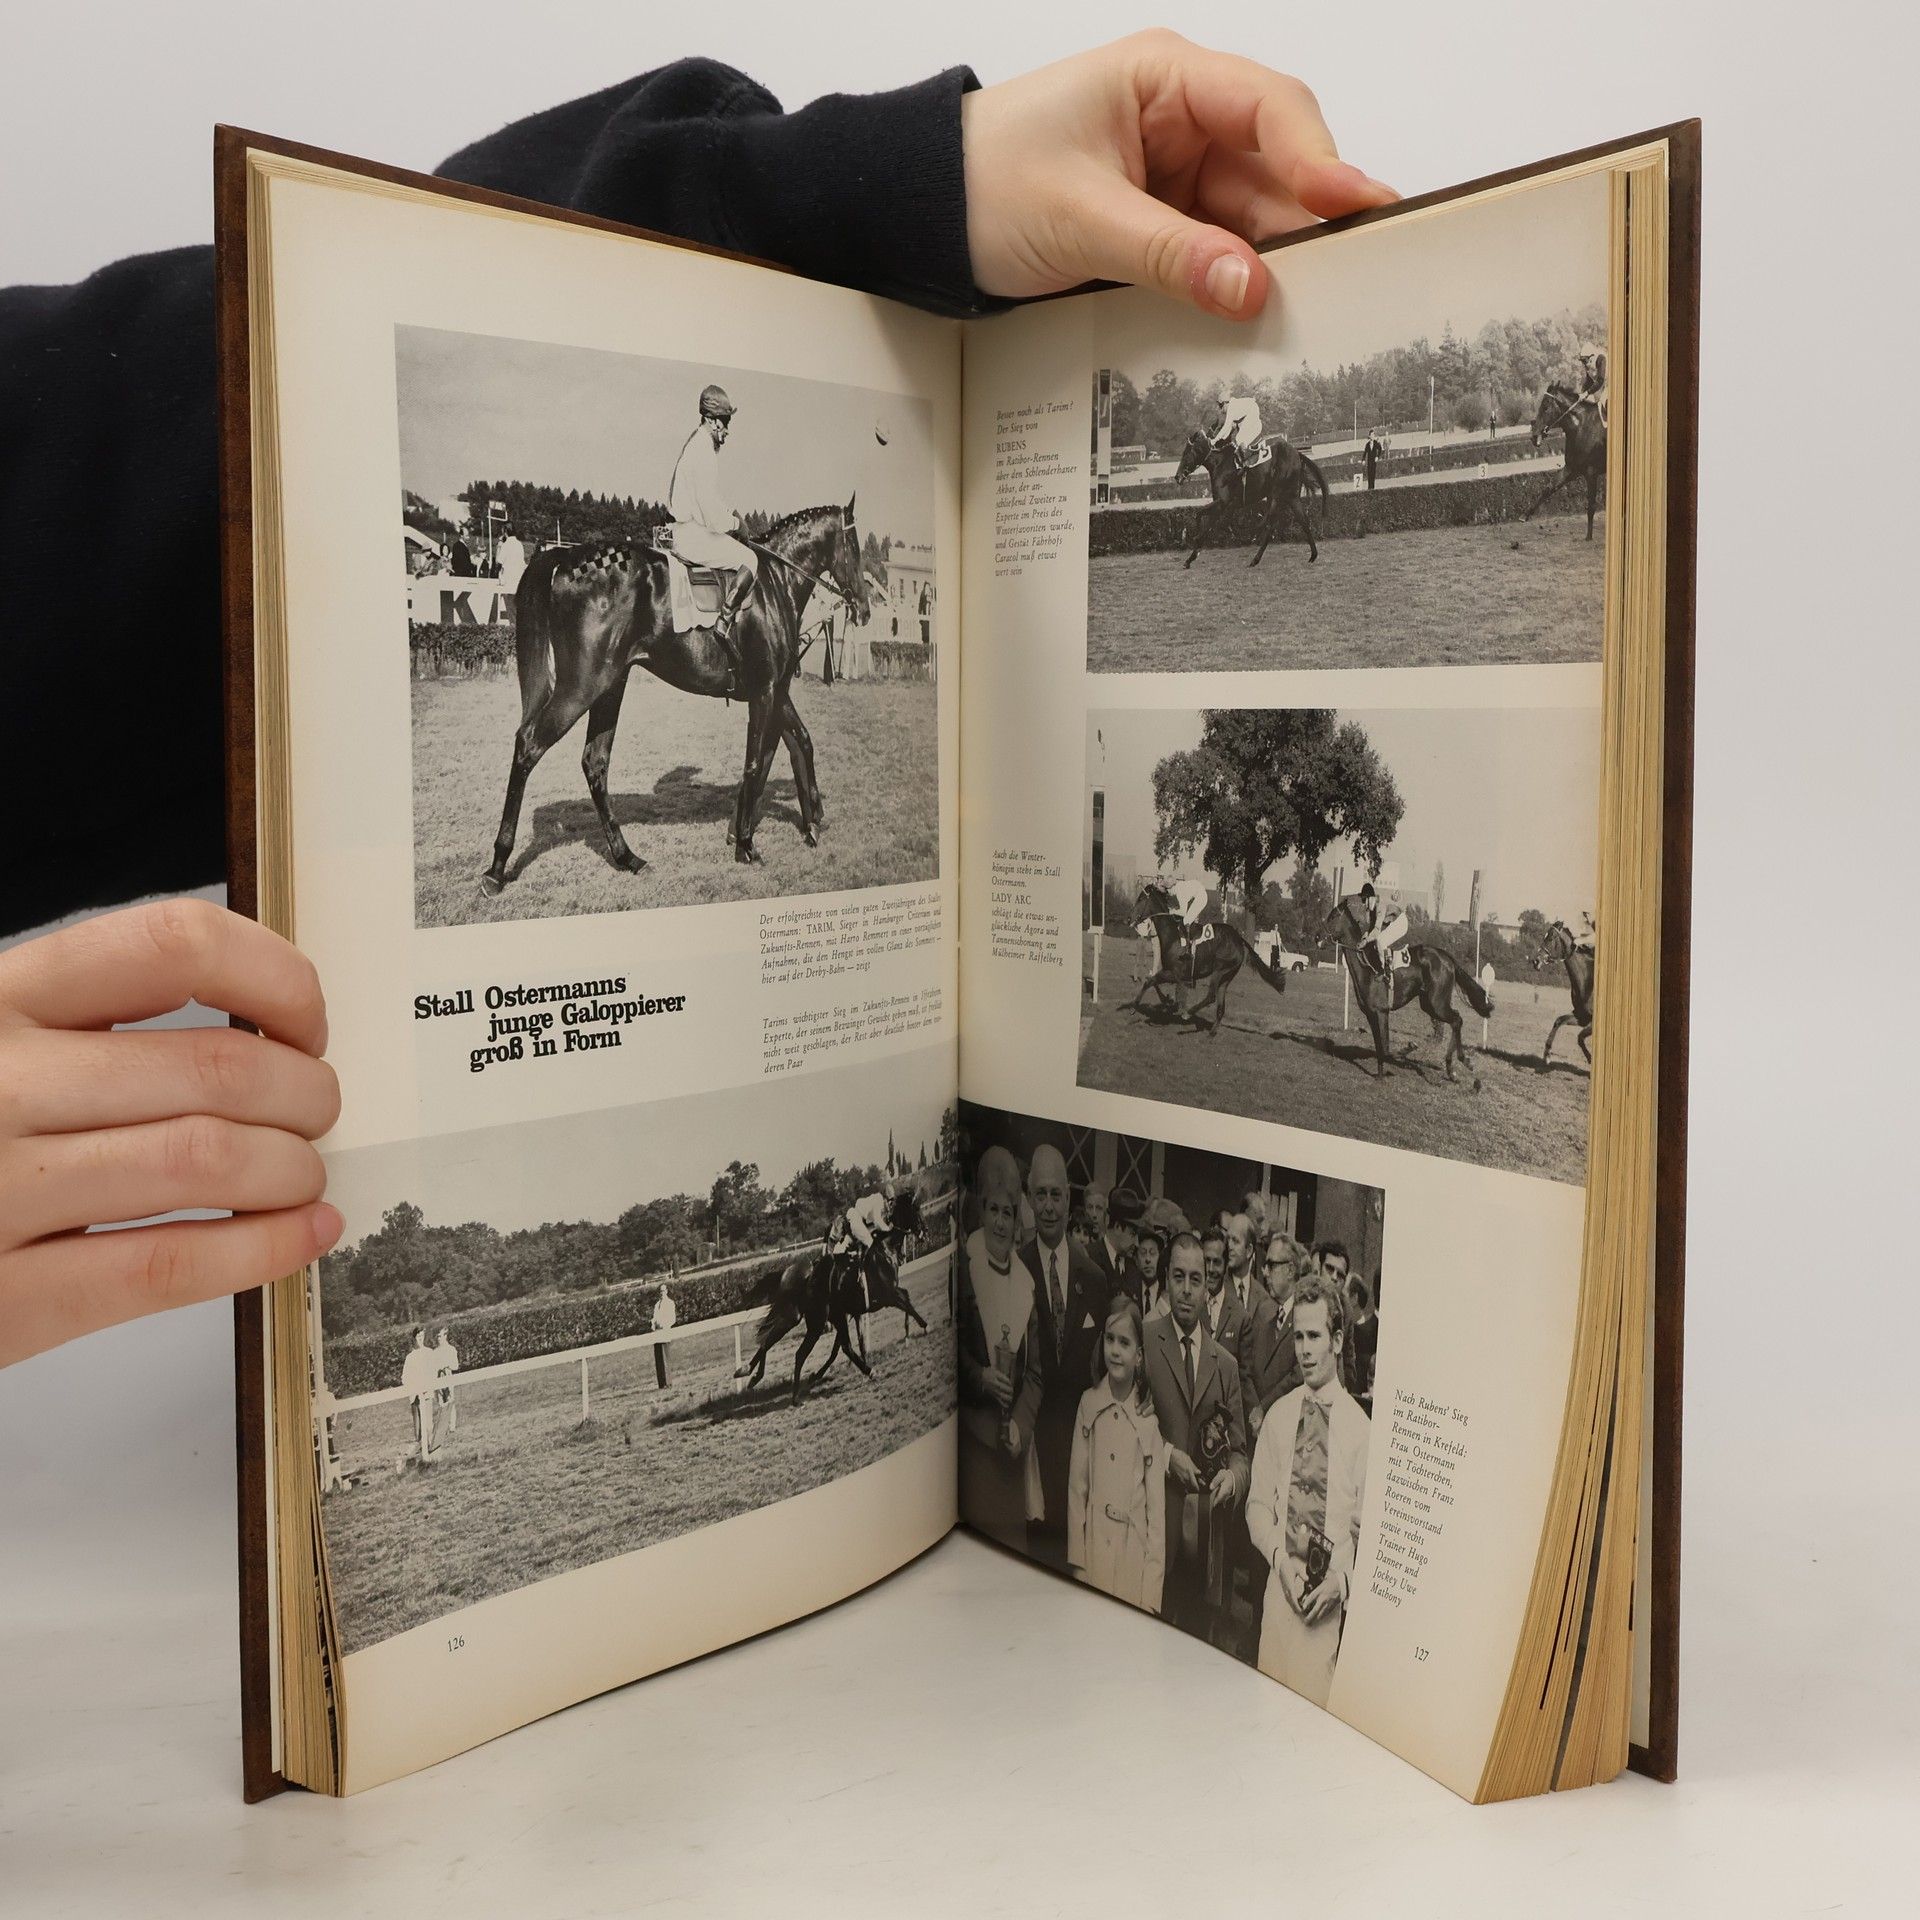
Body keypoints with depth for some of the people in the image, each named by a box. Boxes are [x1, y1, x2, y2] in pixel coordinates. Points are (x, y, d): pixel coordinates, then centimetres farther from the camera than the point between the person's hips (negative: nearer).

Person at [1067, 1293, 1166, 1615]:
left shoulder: (1148, 1418, -4)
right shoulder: (1088, 1404, 1)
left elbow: (1156, 1507, -2)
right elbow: (1076, 1488, 4)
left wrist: (1151, 1596, -5)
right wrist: (1077, 1564, 1)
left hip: (1134, 1551, -1)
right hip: (1093, 1549, 1)